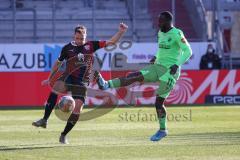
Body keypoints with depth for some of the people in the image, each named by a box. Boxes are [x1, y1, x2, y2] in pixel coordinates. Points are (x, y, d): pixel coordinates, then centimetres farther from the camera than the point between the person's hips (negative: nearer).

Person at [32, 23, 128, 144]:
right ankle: (44, 120, -30)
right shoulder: (68, 48, 4)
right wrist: (49, 78, 21)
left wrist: (121, 32, -12)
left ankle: (64, 135, 8)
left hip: (82, 82, 1)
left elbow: (111, 42, 2)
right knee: (56, 88, -34)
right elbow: (58, 63, 17)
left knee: (77, 108, -11)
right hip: (68, 78, -1)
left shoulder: (91, 46, 4)